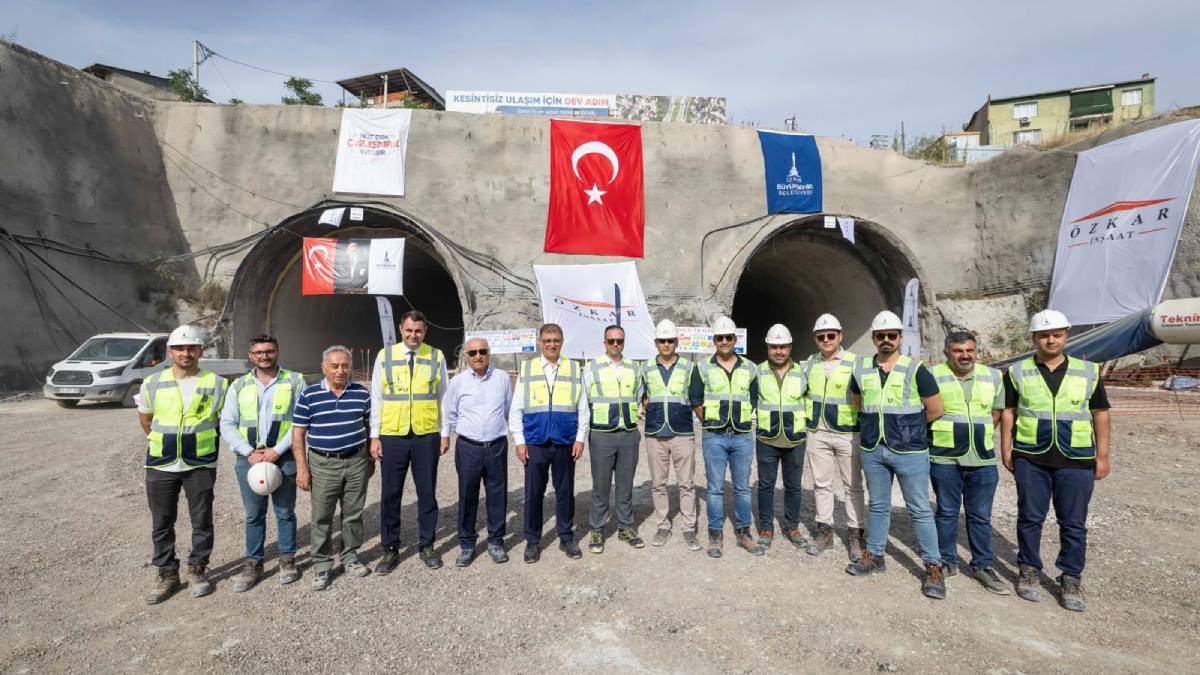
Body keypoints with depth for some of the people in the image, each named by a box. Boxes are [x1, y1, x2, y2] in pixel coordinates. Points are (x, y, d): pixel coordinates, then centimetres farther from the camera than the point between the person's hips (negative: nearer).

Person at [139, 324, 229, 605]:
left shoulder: (215, 383, -5)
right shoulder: (153, 383, 1)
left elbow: (225, 418, 5)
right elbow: (144, 417, 17)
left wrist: (203, 438, 6)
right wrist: (159, 441, 15)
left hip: (200, 465, -2)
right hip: (161, 465, 2)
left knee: (202, 520, 8)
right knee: (161, 523, 10)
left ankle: (197, 569, 24)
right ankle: (167, 574, 24)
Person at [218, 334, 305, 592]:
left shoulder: (295, 381, 0)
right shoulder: (239, 386, 8)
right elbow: (227, 425, 3)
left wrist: (277, 450, -13)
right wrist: (249, 452, -10)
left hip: (284, 457, -2)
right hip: (249, 458, 2)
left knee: (285, 512, 8)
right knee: (253, 514, 9)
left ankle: (287, 559, 21)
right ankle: (253, 563, 21)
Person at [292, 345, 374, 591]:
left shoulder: (362, 393, 2)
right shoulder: (309, 395, -4)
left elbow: (369, 426, 11)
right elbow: (298, 432, -2)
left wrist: (371, 458, 10)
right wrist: (302, 468, -6)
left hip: (357, 462, 2)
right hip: (323, 464, -2)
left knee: (353, 514, 11)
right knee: (322, 518, 6)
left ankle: (350, 557, 28)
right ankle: (321, 566, 20)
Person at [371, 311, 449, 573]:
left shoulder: (436, 356, 1)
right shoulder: (384, 356, 1)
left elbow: (443, 397, 5)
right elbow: (376, 398, 3)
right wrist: (374, 437, 0)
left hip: (427, 436, 0)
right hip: (392, 436, 0)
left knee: (427, 493, 11)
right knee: (390, 495, 9)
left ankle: (426, 546, 27)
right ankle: (390, 549, 25)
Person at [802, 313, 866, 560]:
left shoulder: (855, 363, -7)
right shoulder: (810, 363, 7)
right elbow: (801, 392, 20)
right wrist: (807, 416, 10)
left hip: (847, 434, -4)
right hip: (817, 434, 4)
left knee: (852, 486, 7)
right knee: (821, 484, 11)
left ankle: (855, 534, 19)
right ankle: (824, 530, 23)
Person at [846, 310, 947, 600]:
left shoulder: (916, 369, -8)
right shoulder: (861, 369, 5)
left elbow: (935, 411, -3)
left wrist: (907, 425, 5)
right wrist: (879, 423, 11)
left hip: (910, 451, -4)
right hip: (872, 451, 4)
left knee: (920, 510, 4)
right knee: (878, 506, 16)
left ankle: (933, 567, 15)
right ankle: (874, 556, 28)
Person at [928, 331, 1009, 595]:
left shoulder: (992, 377, 6)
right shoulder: (933, 376, -5)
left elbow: (996, 412, 15)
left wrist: (979, 435, 7)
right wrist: (942, 436, 0)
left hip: (982, 459, 3)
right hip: (945, 458, -3)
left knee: (981, 515, 10)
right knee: (947, 512, 9)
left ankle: (982, 565, 24)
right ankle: (947, 562, 22)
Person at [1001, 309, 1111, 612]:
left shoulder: (1088, 371, 4)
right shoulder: (1018, 372, 2)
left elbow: (1100, 413, 8)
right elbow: (1008, 412, 4)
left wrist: (1102, 455, 4)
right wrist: (1006, 449, -1)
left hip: (1077, 461, 1)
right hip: (1030, 459, 0)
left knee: (1074, 523, 7)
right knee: (1030, 517, 8)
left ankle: (1071, 579, 21)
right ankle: (1029, 570, 23)